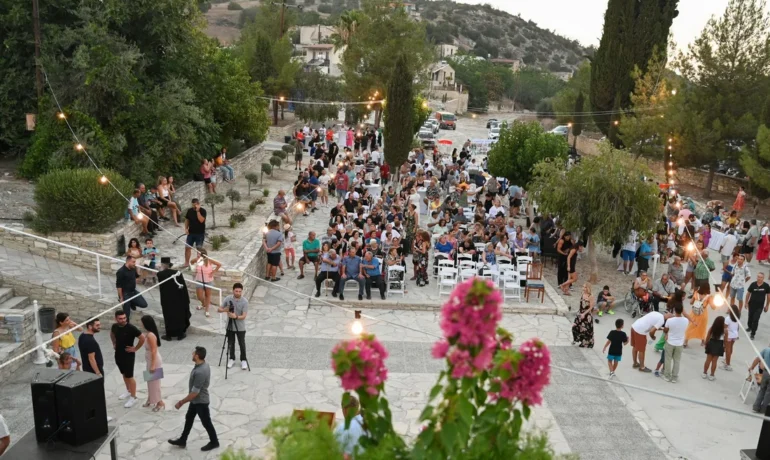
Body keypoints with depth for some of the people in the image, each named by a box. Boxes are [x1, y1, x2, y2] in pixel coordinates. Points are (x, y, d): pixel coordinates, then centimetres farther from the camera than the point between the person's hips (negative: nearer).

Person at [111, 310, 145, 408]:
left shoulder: (131, 328, -24)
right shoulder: (115, 326, -5)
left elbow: (142, 338, -22)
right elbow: (111, 333, 21)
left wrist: (135, 348, -16)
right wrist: (114, 344, 12)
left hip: (128, 355, -6)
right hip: (118, 354, 6)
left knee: (129, 376, -1)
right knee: (124, 374, 22)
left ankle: (133, 397, 9)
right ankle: (128, 391, 41)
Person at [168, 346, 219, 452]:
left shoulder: (200, 372, -37)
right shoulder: (204, 364, -6)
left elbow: (194, 393, -30)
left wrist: (181, 403, -20)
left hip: (200, 401, -9)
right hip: (195, 400, 9)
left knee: (206, 422, 10)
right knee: (189, 419, 22)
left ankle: (214, 442, 29)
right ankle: (182, 440, 38)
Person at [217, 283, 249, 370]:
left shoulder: (245, 301, -16)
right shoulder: (228, 299, -9)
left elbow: (244, 316, -20)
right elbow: (219, 310, -3)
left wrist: (236, 317, -39)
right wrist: (225, 309, -24)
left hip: (240, 327, -2)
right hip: (230, 326, 2)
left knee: (242, 344, 7)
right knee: (230, 344, 14)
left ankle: (243, 360, 24)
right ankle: (231, 359, 33)